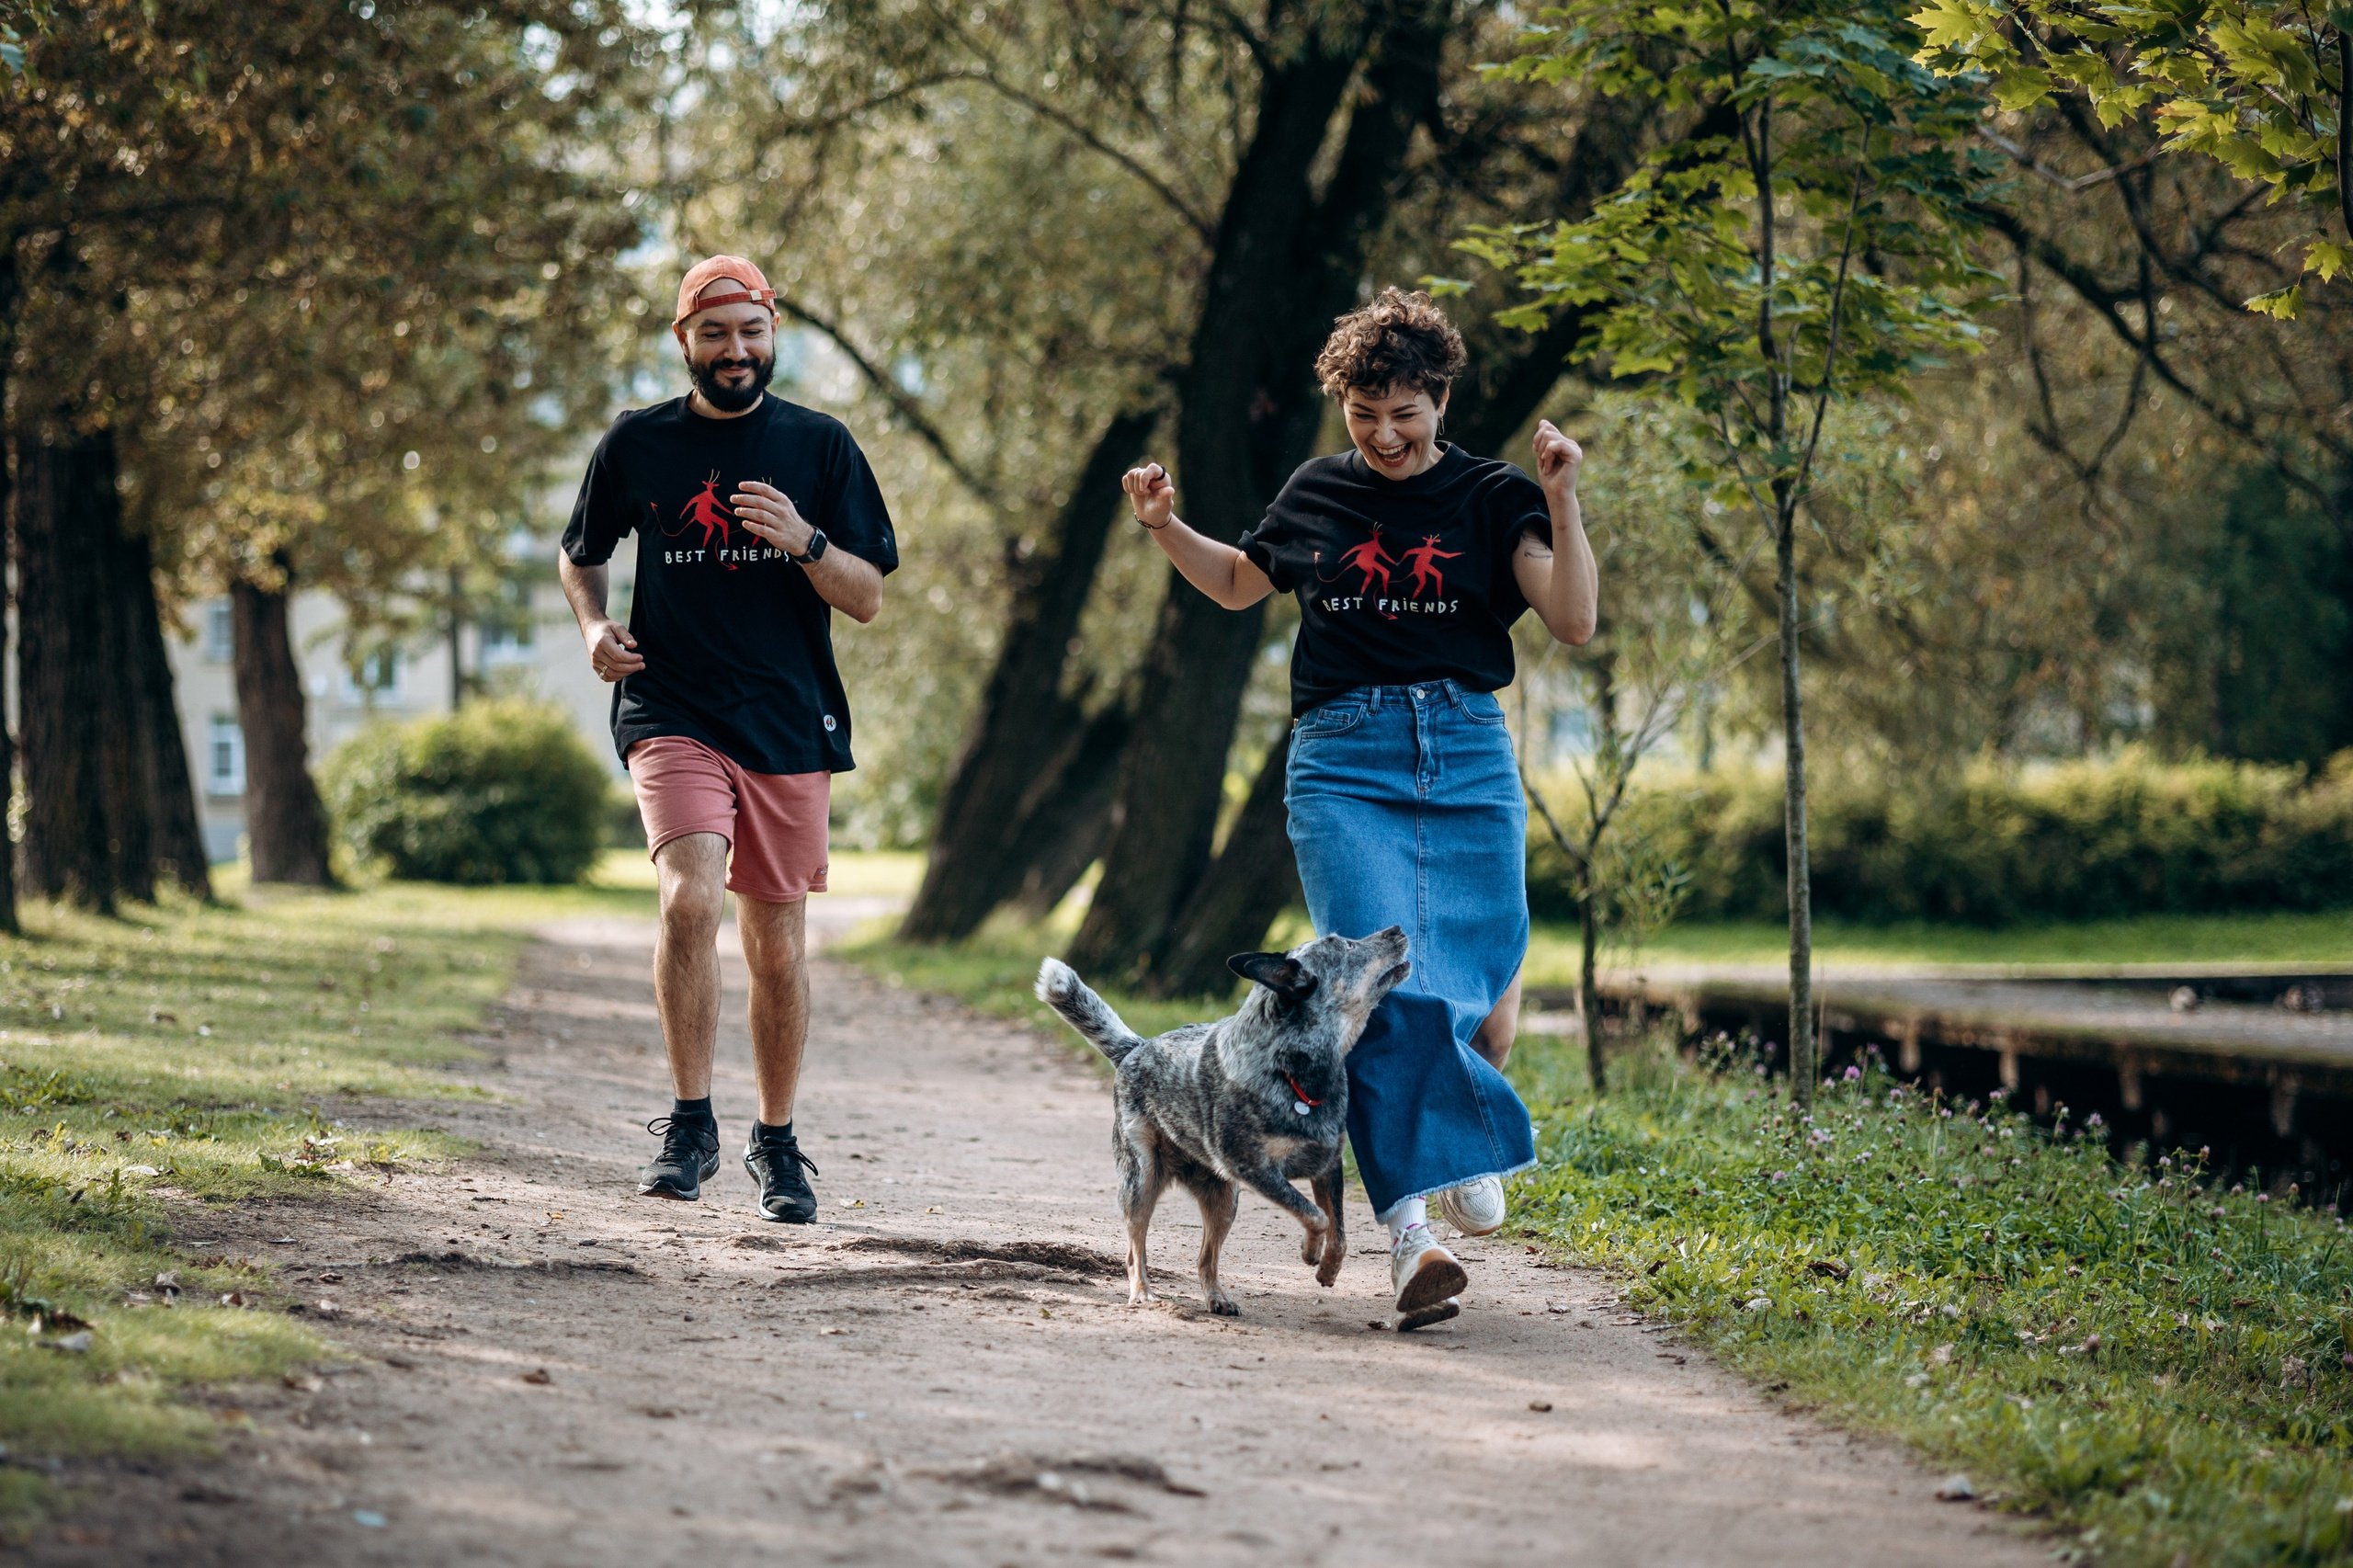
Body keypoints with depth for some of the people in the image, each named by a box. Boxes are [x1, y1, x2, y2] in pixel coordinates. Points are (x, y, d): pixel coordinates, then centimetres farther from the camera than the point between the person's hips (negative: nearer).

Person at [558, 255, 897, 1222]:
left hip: (790, 723, 1)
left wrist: (804, 542, -15)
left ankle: (777, 1143, 24)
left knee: (777, 944, 7)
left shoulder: (820, 447, 4)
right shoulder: (637, 444, 5)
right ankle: (691, 1126, -11)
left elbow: (867, 599, 3)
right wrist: (594, 626, 1)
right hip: (673, 711, -1)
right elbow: (580, 555, 21)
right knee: (691, 899, -23)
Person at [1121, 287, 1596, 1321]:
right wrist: (1165, 529, 13)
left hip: (1468, 760, 0)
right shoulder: (1318, 493, 11)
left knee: (1481, 991, -2)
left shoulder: (1493, 497, 5)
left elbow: (1574, 622, -4)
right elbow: (1239, 584, 29)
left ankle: (1472, 1130, 31)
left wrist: (1561, 502, -14)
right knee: (1384, 984, -16)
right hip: (1343, 762, 0)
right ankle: (1409, 1231, -18)